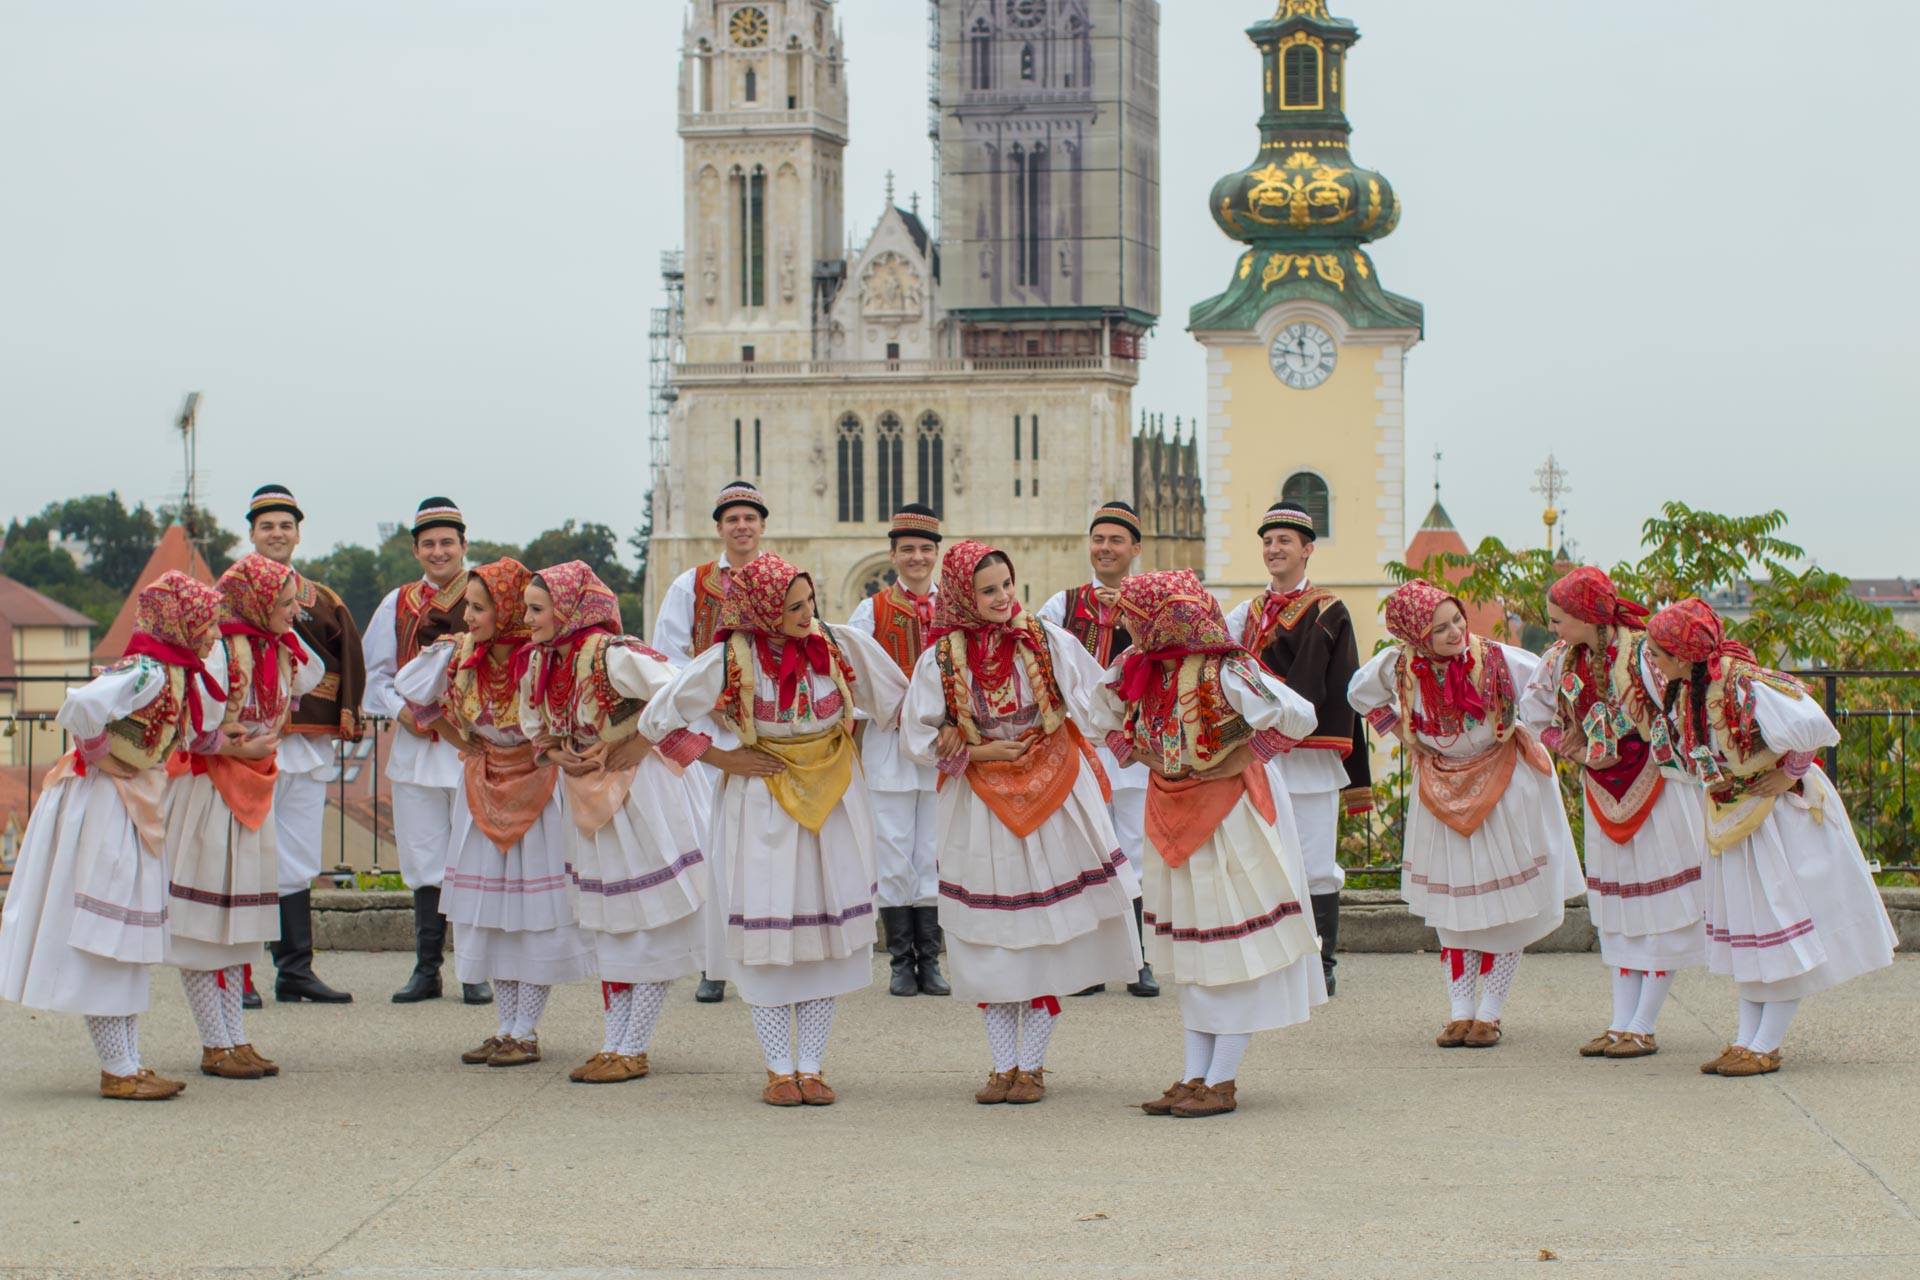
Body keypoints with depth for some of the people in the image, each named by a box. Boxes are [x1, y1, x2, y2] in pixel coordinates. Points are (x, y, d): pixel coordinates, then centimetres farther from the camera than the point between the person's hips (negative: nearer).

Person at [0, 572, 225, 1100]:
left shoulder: (172, 672, 9)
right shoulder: (147, 671, -20)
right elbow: (82, 707, -35)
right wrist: (98, 750, -19)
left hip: (134, 808, 10)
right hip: (106, 804, -10)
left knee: (129, 945, 12)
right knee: (105, 942, -4)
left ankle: (127, 1064, 18)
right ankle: (118, 1070, 0)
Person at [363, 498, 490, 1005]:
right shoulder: (398, 604, 13)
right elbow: (377, 673, 14)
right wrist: (401, 710, -3)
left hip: (474, 744, -3)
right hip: (415, 747, 3)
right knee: (424, 862, 6)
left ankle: (476, 973, 3)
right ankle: (426, 970, 13)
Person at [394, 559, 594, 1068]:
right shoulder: (463, 656, -4)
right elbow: (410, 693, 8)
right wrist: (465, 747, 3)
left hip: (538, 791, -6)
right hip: (485, 792, 6)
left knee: (535, 914, -1)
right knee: (491, 915, 8)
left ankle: (526, 1031, 6)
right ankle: (505, 1028, 16)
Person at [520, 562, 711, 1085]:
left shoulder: (611, 657, -22)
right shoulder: (543, 664, 2)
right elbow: (536, 723, 18)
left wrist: (629, 750, -19)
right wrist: (558, 754, -2)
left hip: (643, 794, -9)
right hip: (592, 801, 9)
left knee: (650, 923, -1)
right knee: (607, 924, 12)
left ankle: (633, 1050, 2)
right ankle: (615, 1044, 18)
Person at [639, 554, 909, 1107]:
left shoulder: (843, 645, -3)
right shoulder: (730, 660, -11)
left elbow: (900, 702, 10)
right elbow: (658, 719, -5)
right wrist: (723, 759, -7)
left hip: (834, 801, 3)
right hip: (761, 806, -2)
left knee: (828, 936, 4)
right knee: (768, 938, -2)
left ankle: (811, 1067, 12)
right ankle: (779, 1070, 8)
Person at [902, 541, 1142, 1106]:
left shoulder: (1046, 640, -4)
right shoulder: (940, 659, -4)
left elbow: (1093, 699, 2)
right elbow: (920, 738, 0)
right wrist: (978, 753, -9)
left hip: (1053, 802, 0)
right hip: (979, 806, 0)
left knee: (1048, 939, 0)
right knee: (992, 940, 3)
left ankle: (1031, 1065, 8)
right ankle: (1003, 1065, 12)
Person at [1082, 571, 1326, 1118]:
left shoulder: (1223, 673, -24)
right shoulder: (1140, 669, -1)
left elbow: (1297, 716, -27)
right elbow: (1105, 715, 18)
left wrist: (1249, 757, -16)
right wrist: (1140, 755, 8)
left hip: (1233, 815, -8)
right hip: (1177, 820, 8)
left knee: (1237, 948, -1)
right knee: (1191, 952, 10)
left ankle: (1222, 1081, 2)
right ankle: (1195, 1076, 14)